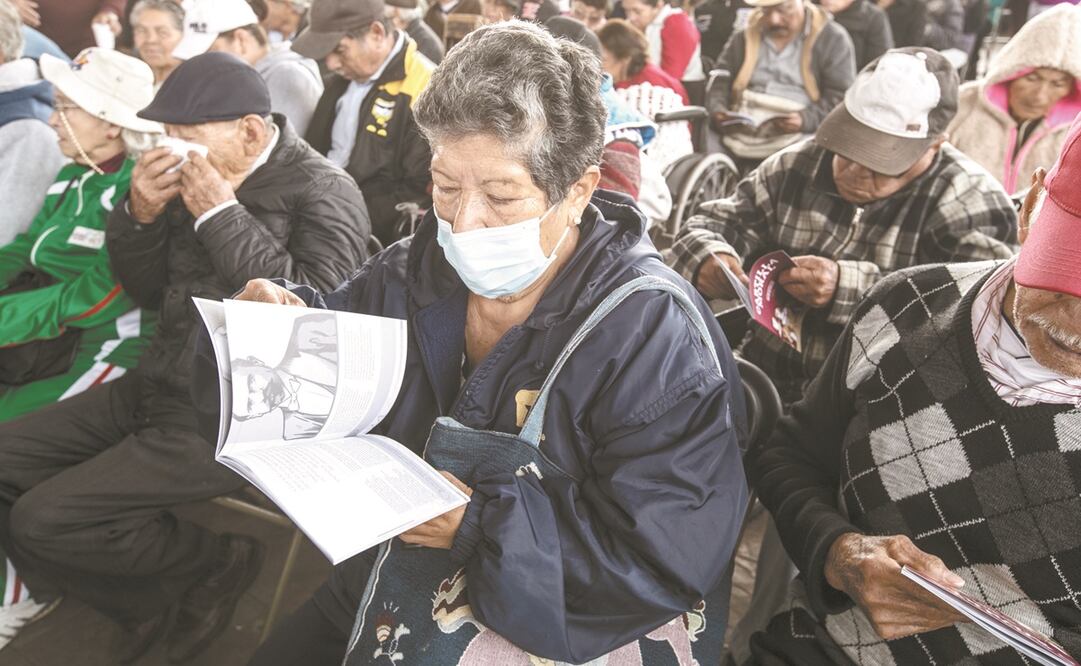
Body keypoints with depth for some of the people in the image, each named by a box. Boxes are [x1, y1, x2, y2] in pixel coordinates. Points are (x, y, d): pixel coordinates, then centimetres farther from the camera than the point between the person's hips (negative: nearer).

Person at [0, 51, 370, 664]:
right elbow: (148, 292, 15)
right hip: (160, 385, 9)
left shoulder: (325, 192, -12)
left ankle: (224, 563, 8)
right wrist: (140, 215, -4)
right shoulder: (199, 177, 7)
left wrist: (222, 215, -22)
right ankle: (146, 605, 15)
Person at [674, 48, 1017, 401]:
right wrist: (708, 257, -10)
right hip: (761, 387, 4)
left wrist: (850, 288, -27)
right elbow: (712, 225, 13)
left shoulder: (970, 200, -4)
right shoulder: (797, 166, 8)